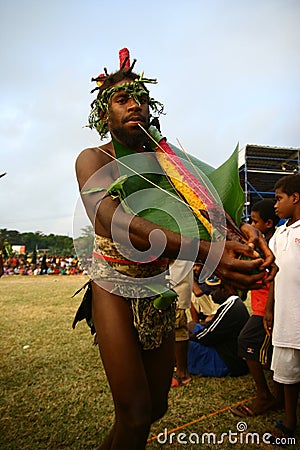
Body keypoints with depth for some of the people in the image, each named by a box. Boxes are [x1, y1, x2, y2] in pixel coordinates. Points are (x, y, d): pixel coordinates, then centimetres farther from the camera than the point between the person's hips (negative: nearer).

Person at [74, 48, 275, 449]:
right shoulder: (93, 159, -8)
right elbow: (109, 220, -29)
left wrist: (241, 231, -32)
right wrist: (204, 250, -43)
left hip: (160, 292, 5)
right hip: (115, 290, -5)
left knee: (157, 407, 15)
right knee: (135, 417, -9)